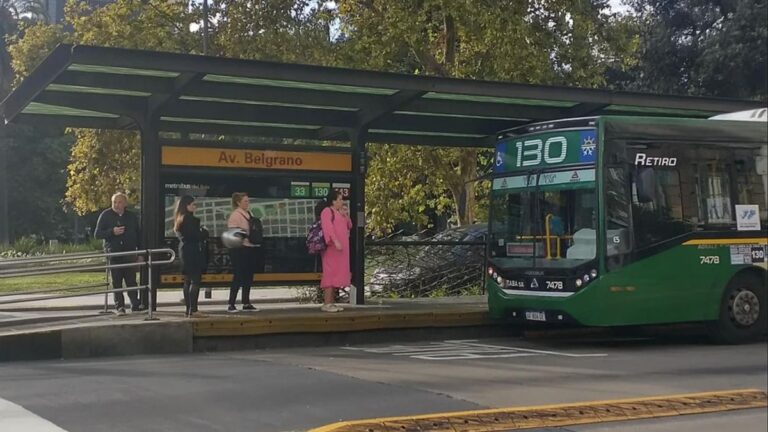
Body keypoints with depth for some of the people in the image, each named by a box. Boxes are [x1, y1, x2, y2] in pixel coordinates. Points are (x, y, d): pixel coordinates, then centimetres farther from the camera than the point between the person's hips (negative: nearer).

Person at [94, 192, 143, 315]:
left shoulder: (132, 217, 11)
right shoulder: (106, 215, 2)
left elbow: (138, 236, 16)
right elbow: (97, 234, 0)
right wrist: (112, 232, -16)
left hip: (129, 253, 2)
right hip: (113, 253, -2)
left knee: (131, 280, 2)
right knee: (116, 282, 0)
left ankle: (135, 304, 8)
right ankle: (119, 306, 5)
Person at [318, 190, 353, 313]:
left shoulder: (338, 213, 20)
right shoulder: (327, 211, -7)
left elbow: (349, 226, 22)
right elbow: (327, 227, -21)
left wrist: (345, 216, 5)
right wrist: (335, 241, -31)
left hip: (340, 249, 9)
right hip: (332, 247, -9)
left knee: (336, 274, 7)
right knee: (331, 273, -12)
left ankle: (331, 302, 9)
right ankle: (327, 304, -14)